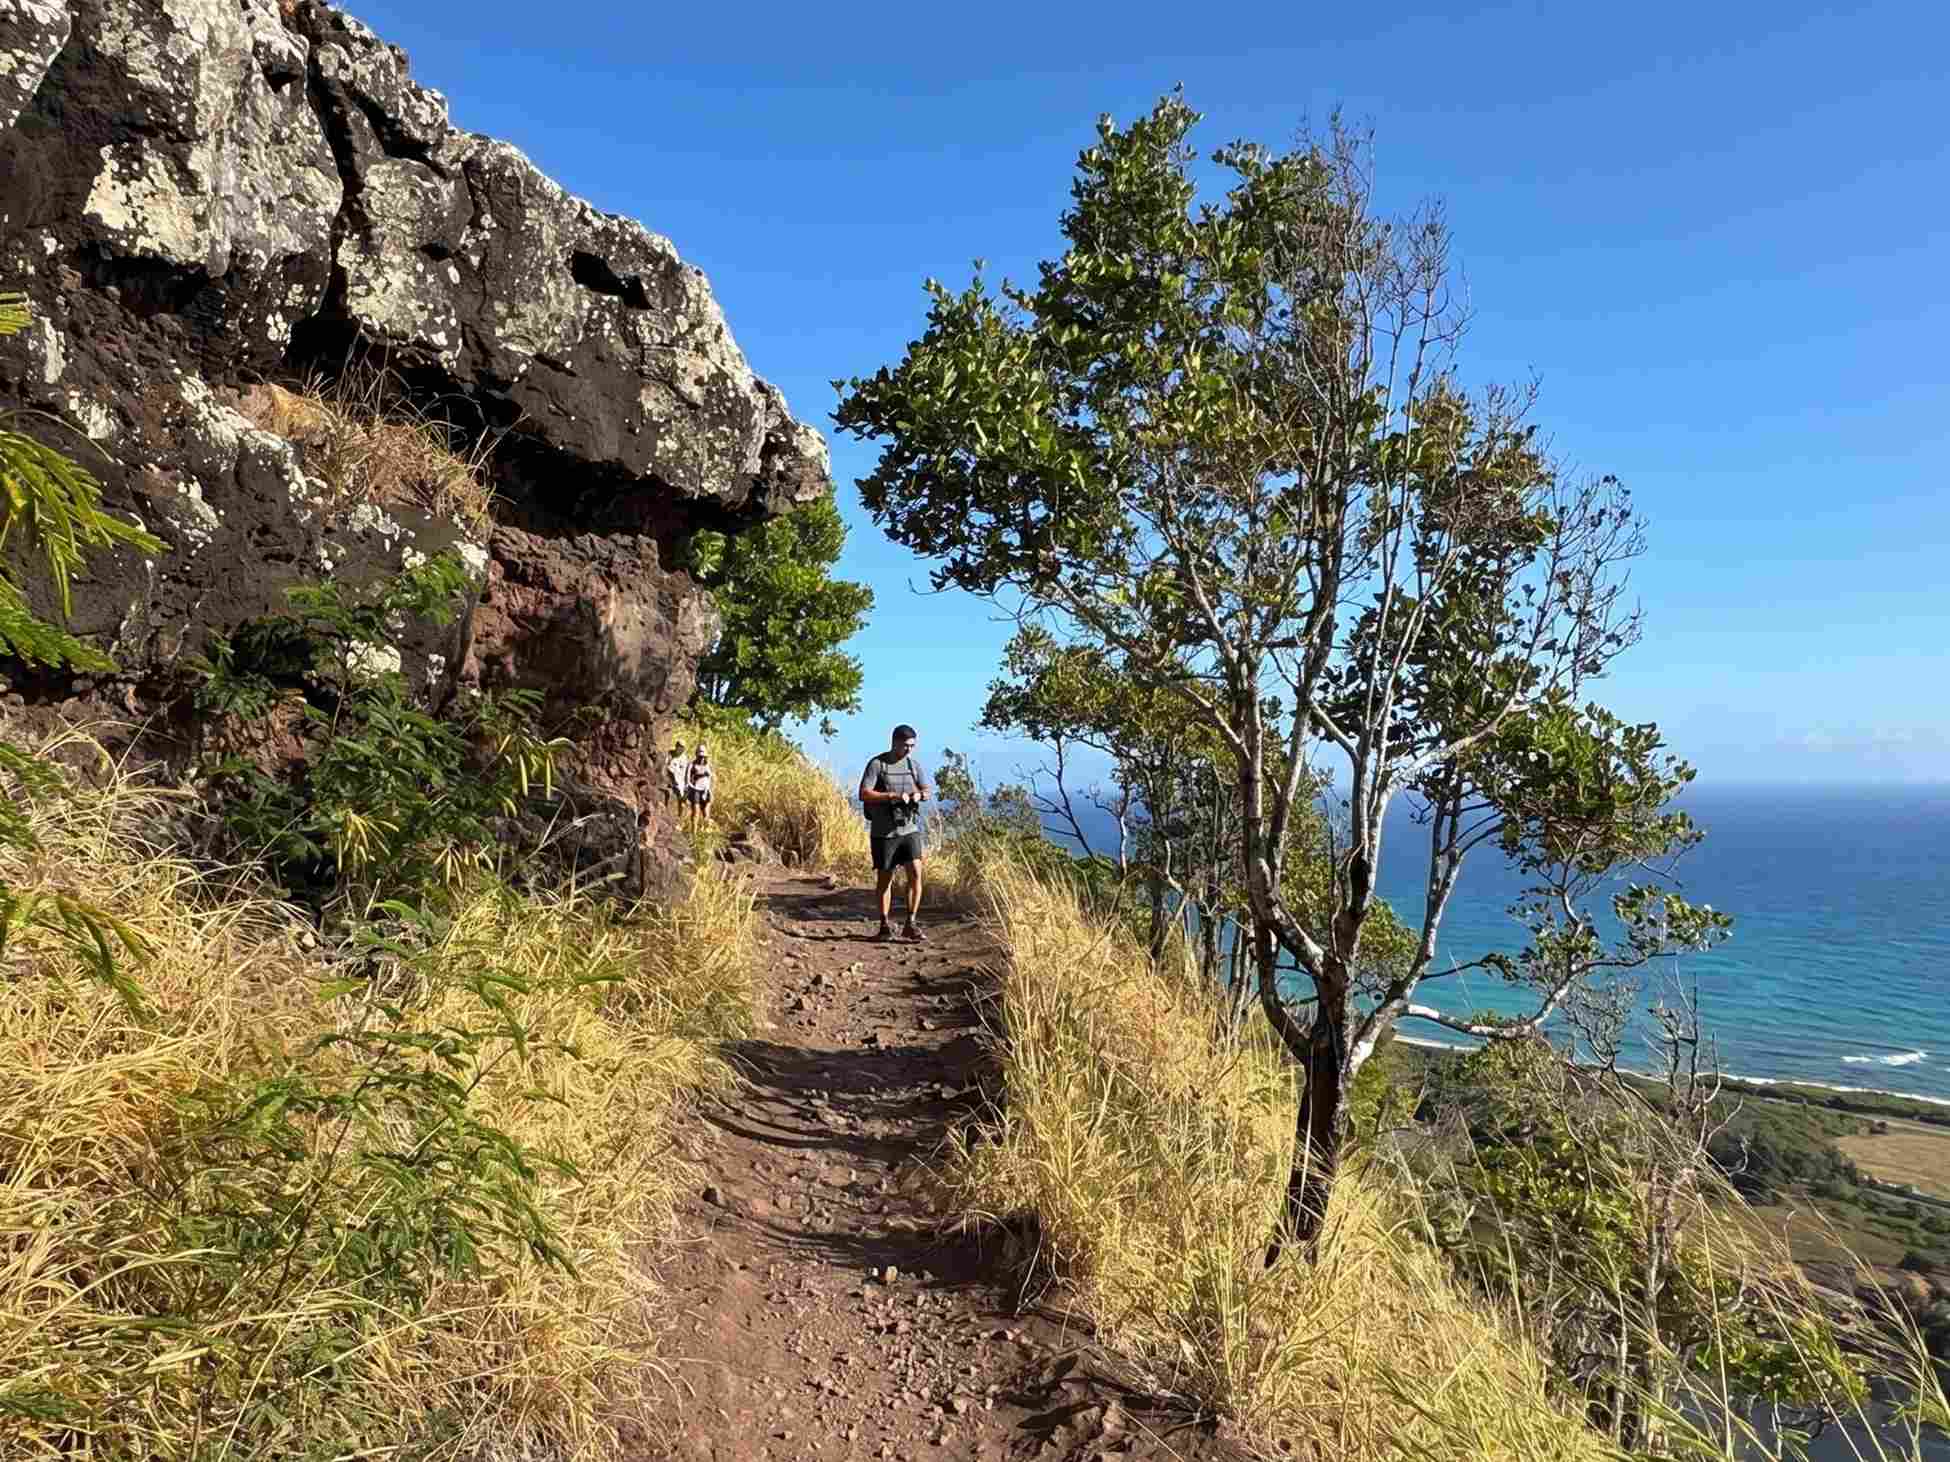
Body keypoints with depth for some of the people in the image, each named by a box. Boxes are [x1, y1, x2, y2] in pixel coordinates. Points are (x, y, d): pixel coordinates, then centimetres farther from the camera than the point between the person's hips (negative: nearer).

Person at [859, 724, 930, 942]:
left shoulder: (913, 764, 8)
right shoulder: (877, 764, -7)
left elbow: (928, 790, 10)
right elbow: (864, 794, -16)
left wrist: (920, 795, -14)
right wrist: (893, 796, -25)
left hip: (909, 830, 3)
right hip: (884, 832, -3)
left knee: (915, 874, -10)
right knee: (885, 880, 7)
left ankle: (911, 924, -2)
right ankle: (885, 926, 21)